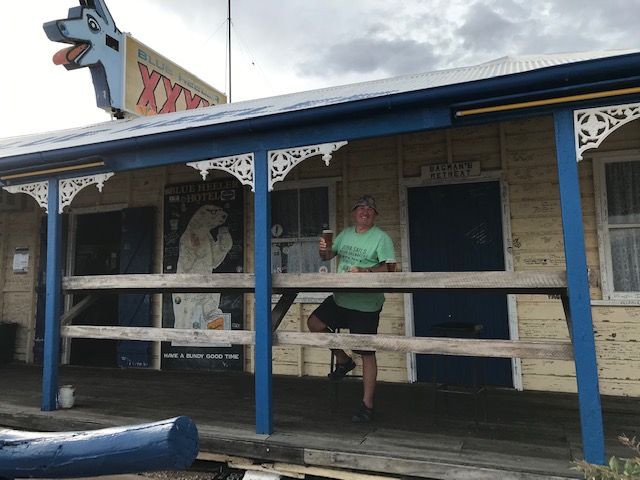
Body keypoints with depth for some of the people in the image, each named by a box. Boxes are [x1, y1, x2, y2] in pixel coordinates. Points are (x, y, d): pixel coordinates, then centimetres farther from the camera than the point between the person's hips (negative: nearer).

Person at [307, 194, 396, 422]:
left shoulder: (381, 238, -6)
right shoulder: (345, 234, 12)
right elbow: (327, 256, 19)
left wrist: (364, 271, -26)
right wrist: (324, 249, -4)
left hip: (366, 304, -6)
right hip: (340, 299, 6)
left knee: (367, 354, 0)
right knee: (314, 323, 2)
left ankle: (367, 405, 14)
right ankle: (343, 361, 21)